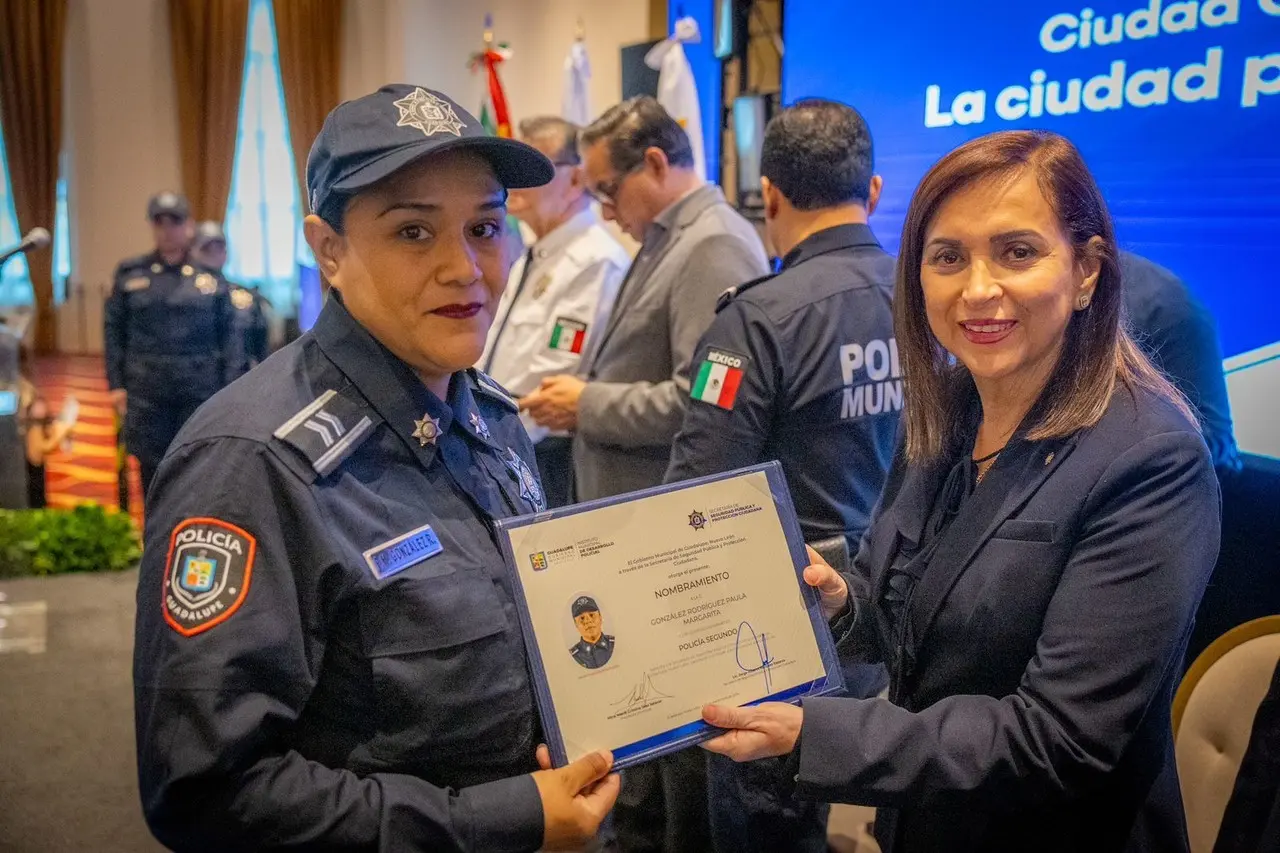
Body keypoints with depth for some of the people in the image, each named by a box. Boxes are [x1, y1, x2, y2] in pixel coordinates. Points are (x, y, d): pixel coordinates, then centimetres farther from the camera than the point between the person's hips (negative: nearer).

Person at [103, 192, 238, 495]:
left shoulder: (211, 277, 4)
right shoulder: (130, 274, 6)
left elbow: (228, 336, 4)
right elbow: (113, 330, 7)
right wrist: (116, 384, 1)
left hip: (200, 392, 0)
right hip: (146, 394, 1)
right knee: (152, 470, 6)